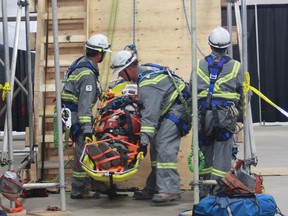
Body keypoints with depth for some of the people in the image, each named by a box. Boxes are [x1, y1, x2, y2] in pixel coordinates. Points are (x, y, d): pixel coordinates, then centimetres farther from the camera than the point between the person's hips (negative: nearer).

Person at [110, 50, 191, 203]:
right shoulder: (145, 70, 9)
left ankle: (170, 190, -23)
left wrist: (144, 141, -31)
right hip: (167, 111, 11)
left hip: (177, 109, -11)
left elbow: (150, 114, -30)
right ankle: (153, 189, 13)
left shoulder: (147, 84, -24)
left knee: (164, 146, -20)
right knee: (156, 146, 9)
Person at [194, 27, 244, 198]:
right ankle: (218, 190, 1)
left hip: (203, 115, 2)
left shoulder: (199, 66, 5)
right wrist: (239, 111, 19)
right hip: (226, 116, -2)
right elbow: (242, 94, 5)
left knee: (205, 152, 12)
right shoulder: (236, 67, 1)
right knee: (223, 153, 2)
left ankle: (203, 191, 16)